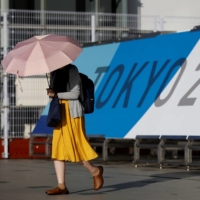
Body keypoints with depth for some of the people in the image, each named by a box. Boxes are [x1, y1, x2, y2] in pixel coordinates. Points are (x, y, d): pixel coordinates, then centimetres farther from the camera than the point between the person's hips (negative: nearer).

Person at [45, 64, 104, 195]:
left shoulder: (72, 70, -10)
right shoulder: (55, 72, 13)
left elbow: (75, 93, -15)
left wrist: (56, 94, -16)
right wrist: (51, 93, -3)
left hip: (72, 114, -8)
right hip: (60, 114, 8)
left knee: (72, 148, -6)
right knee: (57, 148, 0)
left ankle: (95, 171, 17)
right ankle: (61, 186, 0)